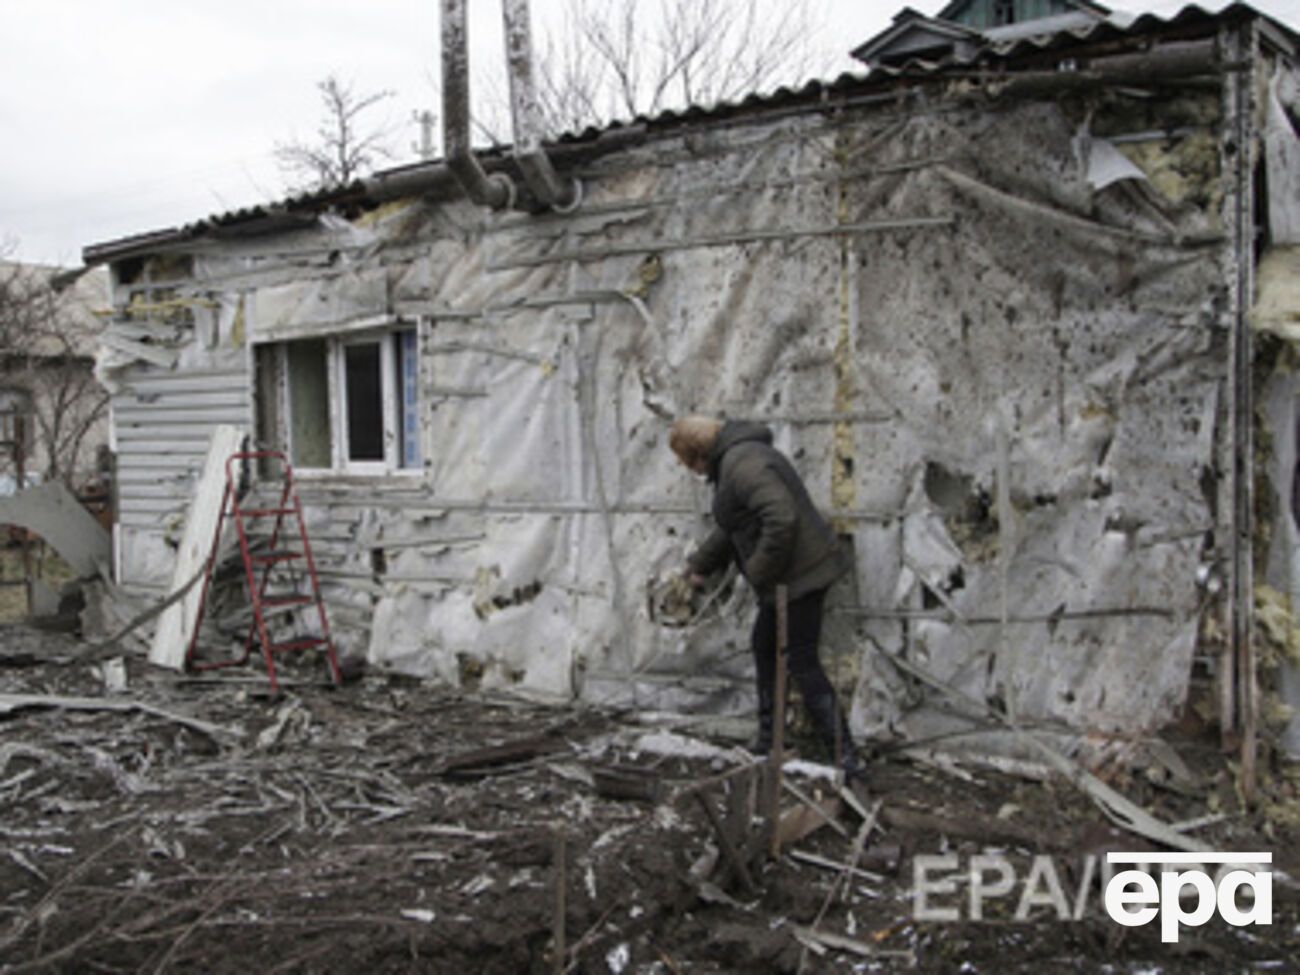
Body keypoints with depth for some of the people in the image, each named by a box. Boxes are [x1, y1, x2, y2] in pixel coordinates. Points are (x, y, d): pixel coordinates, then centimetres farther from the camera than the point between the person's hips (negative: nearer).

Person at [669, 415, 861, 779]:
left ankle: (844, 757, -3)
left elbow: (781, 519, -31)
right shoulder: (732, 460, 16)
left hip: (799, 574, -11)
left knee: (802, 662, -6)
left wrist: (760, 573, -20)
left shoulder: (742, 464, -20)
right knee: (764, 646, 20)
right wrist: (700, 565, 37)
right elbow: (729, 527, 29)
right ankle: (769, 741, 30)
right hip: (788, 576, 11)